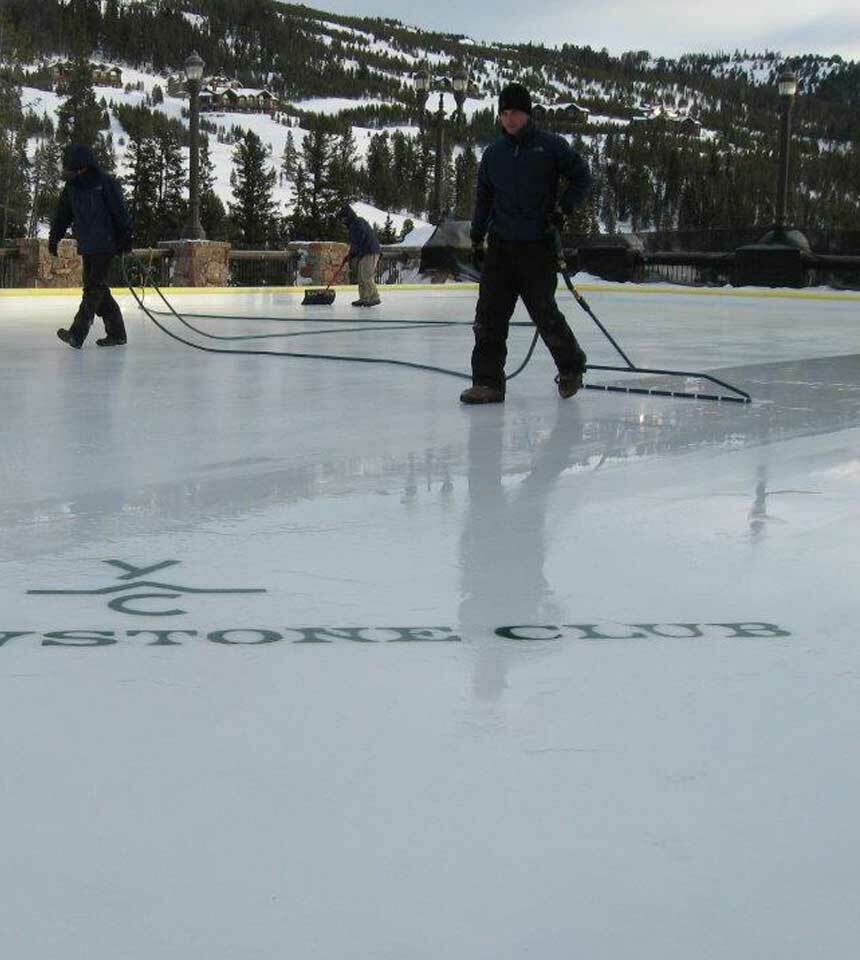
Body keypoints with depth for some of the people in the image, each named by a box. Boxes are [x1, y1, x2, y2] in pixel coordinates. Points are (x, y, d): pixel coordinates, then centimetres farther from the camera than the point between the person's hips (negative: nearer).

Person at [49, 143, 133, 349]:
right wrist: (54, 238, 16)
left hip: (105, 245, -8)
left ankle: (77, 334, -17)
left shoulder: (106, 183, -8)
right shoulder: (71, 186, 11)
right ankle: (116, 333, 13)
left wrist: (126, 238, -14)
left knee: (94, 287, -11)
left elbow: (120, 212, -10)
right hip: (87, 245, 8)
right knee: (98, 289, 7)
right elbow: (62, 214, 18)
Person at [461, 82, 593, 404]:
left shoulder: (551, 146, -2)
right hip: (500, 246, 5)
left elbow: (582, 177, 3)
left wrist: (562, 209, -10)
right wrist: (477, 238, 16)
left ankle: (571, 367, 21)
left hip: (538, 246, -4)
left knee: (544, 312, -3)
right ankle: (488, 383, 2)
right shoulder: (493, 153, 12)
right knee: (489, 314, -2)